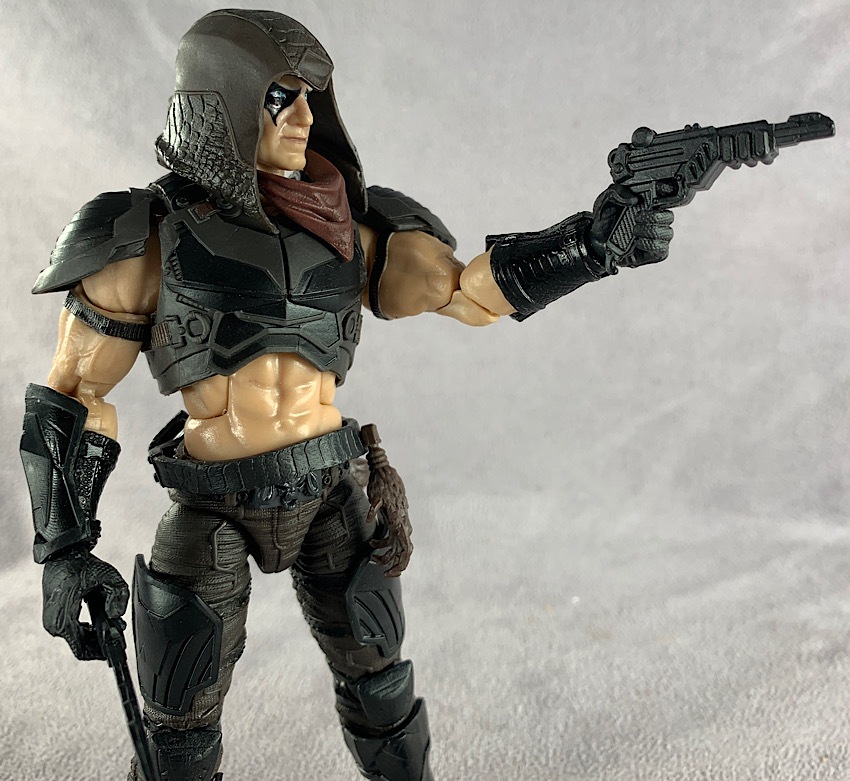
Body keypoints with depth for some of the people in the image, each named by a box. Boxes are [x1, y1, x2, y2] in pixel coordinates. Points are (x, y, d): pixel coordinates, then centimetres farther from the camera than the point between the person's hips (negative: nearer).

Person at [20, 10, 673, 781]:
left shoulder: (341, 226, 0)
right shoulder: (148, 234, -10)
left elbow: (467, 287, -3)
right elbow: (71, 396, -6)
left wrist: (591, 239, -16)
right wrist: (64, 548, -9)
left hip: (333, 488, 3)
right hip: (214, 507, -3)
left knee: (376, 679, 17)